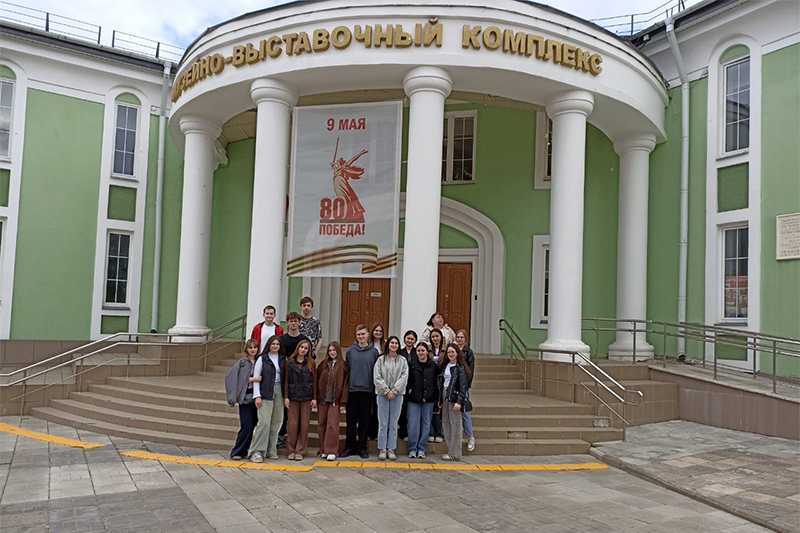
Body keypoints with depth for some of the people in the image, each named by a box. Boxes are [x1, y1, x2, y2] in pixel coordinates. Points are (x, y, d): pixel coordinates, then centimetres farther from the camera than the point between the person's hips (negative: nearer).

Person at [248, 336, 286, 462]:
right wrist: (257, 396, -8)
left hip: (279, 392, 4)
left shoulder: (284, 359, 11)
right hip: (266, 393, -4)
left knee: (276, 422, 5)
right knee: (264, 421, -12)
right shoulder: (262, 359, 2)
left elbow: (286, 377, 10)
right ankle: (257, 451, -6)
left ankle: (271, 450, 14)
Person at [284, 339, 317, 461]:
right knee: (293, 424, -1)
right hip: (293, 396, 0)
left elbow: (314, 381, 5)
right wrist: (286, 397, -2)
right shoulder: (290, 362, 5)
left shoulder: (311, 364, 6)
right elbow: (286, 380, 5)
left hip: (307, 397, 0)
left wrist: (314, 398, -1)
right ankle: (291, 450, 11)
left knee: (304, 424, 0)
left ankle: (300, 451, 8)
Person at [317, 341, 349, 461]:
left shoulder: (344, 365, 2)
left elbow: (346, 385, -1)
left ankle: (331, 451, -3)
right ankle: (323, 450, 15)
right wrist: (315, 397, -1)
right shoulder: (323, 364, 8)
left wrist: (343, 402, -6)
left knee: (332, 425, -8)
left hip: (335, 401, -3)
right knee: (321, 425, 5)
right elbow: (317, 380, 8)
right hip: (322, 399, 3)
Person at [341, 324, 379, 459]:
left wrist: (376, 389, -1)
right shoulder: (350, 351, 5)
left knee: (364, 421, 5)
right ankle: (350, 446, 15)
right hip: (352, 389, 1)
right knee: (351, 420, 6)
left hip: (367, 391, -1)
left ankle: (362, 447, 15)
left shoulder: (374, 351, 3)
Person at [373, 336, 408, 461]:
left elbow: (404, 377, -2)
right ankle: (382, 449, 7)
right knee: (383, 423, 1)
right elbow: (377, 377, -2)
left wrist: (394, 391, -11)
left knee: (393, 423, 4)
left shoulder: (403, 360, 7)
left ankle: (391, 449, 11)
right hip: (382, 394, -1)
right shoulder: (381, 360, 5)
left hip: (397, 395, 1)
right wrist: (386, 391, -11)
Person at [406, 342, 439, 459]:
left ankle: (422, 449, 15)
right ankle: (412, 449, 9)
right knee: (413, 425, -1)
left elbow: (437, 382, 8)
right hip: (414, 399, -1)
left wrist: (435, 396, 1)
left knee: (425, 424, 6)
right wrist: (408, 390, -2)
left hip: (428, 400, 1)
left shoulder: (433, 366, 4)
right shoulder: (411, 365, 2)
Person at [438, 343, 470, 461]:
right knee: (446, 425, 9)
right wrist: (440, 399, 12)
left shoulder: (460, 368, -7)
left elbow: (463, 386, -12)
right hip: (445, 396, 7)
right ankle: (450, 450, 17)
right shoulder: (444, 366, 14)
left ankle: (455, 454, 1)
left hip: (454, 397, -7)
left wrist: (459, 402, -20)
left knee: (455, 426, -3)